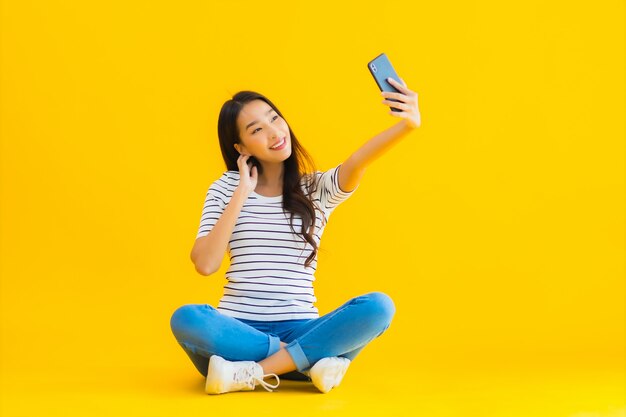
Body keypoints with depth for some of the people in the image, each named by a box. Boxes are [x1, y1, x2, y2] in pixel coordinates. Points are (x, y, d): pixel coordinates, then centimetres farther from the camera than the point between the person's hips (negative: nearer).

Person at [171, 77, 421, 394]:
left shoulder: (318, 187, 8)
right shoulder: (225, 188, 7)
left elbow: (356, 165, -16)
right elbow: (205, 264, -6)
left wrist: (406, 125, -35)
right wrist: (242, 194, -7)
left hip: (299, 331, 1)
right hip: (238, 330, -1)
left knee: (378, 307, -26)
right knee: (185, 319, -33)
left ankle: (249, 373, -25)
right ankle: (313, 361, -25)